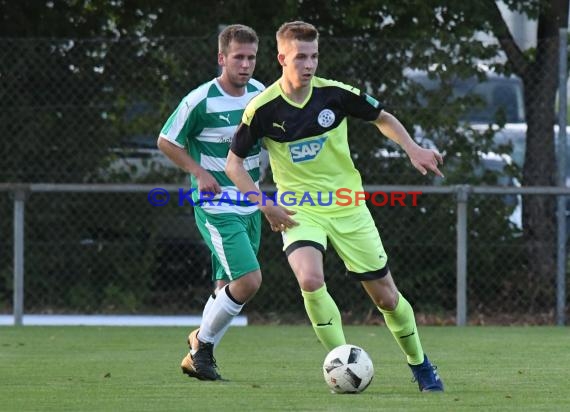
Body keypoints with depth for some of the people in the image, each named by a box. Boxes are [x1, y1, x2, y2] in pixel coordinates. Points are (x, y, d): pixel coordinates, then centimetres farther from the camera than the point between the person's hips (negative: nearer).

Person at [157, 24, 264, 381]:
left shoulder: (260, 94, 4)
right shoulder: (201, 101, -15)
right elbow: (166, 141, -4)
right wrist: (199, 172, -14)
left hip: (250, 205, 7)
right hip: (216, 207, -7)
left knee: (228, 289, 11)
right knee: (249, 280, -17)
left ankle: (197, 358, 25)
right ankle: (203, 343, 2)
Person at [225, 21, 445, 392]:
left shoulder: (335, 94, -9)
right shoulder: (263, 109, -12)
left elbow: (382, 118, 9)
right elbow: (234, 162, -2)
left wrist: (413, 149, -6)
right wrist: (264, 204, -13)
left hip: (348, 208, 2)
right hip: (299, 210, -1)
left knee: (385, 294, 6)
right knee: (310, 279, -29)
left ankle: (420, 364, 30)